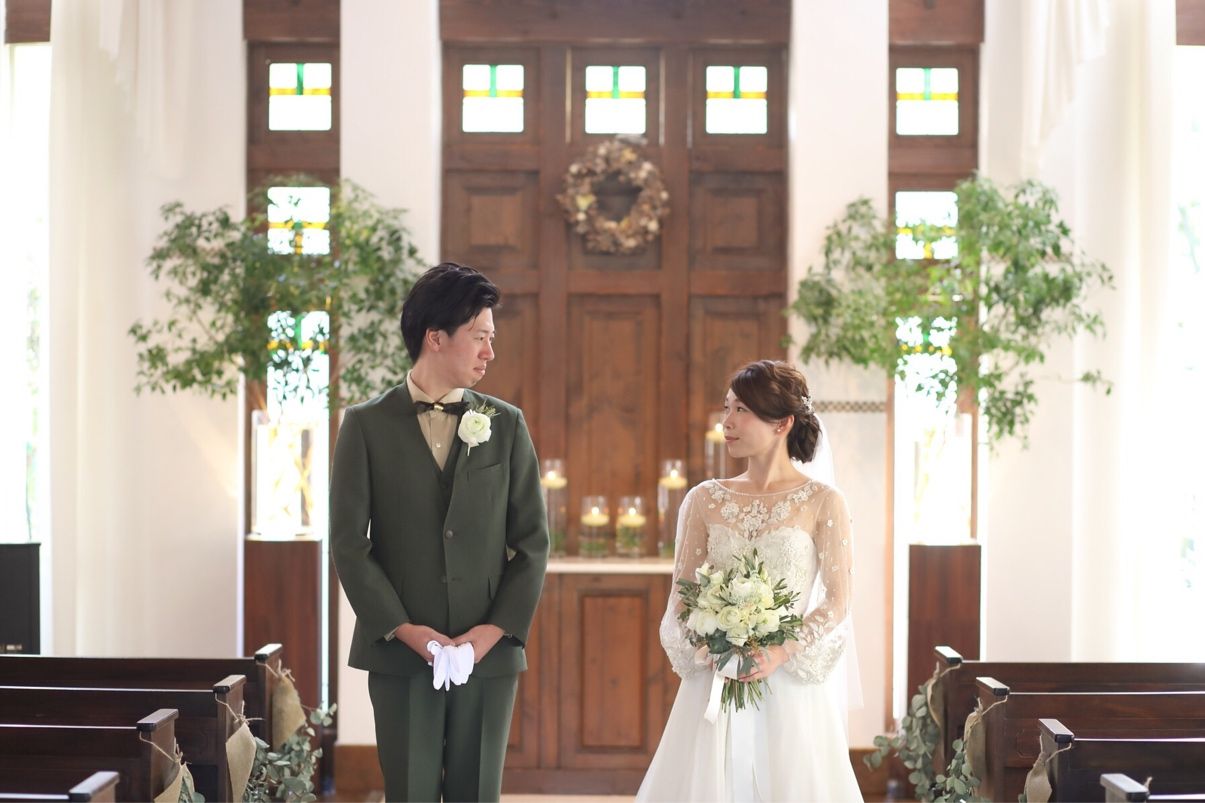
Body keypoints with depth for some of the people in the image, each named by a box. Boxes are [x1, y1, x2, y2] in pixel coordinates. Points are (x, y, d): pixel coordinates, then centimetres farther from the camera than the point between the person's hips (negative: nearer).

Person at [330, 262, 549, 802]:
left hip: (489, 654, 2)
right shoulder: (367, 425, 1)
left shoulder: (506, 425, 6)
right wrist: (405, 630, -11)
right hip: (400, 656, -2)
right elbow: (348, 542, -3)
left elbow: (533, 540, 5)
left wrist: (497, 628, -7)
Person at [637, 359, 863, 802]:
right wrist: (708, 649, -12)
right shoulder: (705, 500, 5)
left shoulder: (823, 502, -3)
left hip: (792, 684, -2)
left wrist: (781, 653, -17)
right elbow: (681, 595, 5)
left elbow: (837, 603, -4)